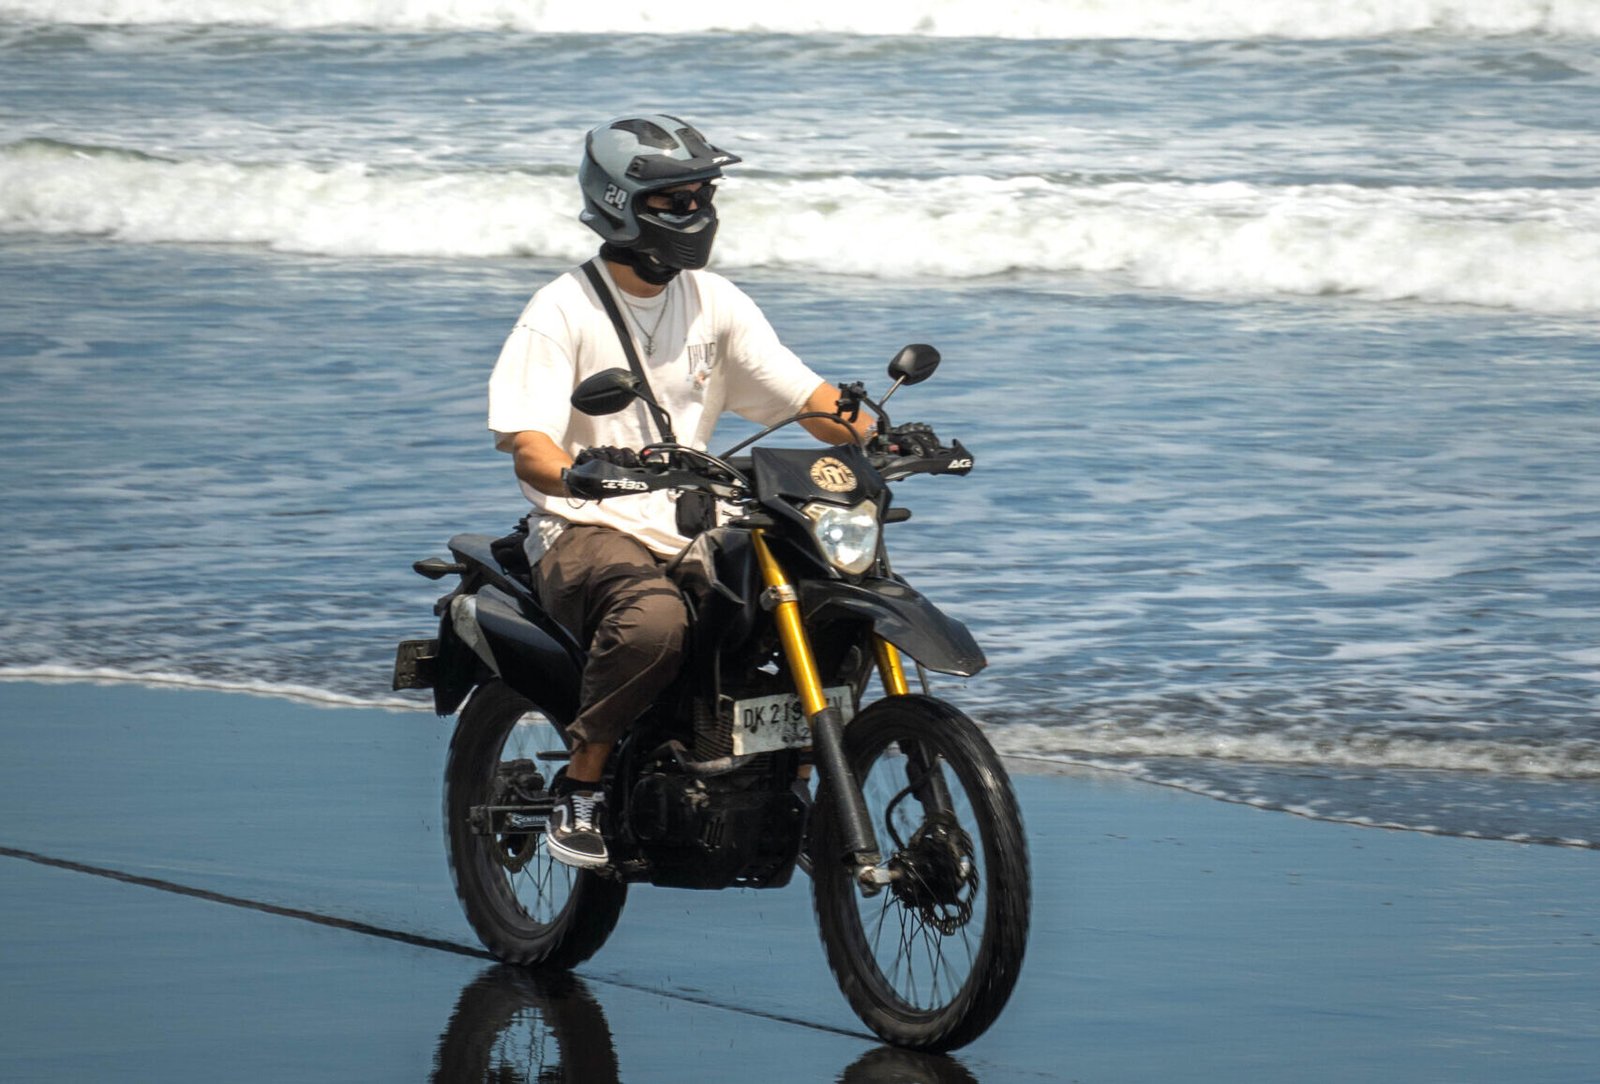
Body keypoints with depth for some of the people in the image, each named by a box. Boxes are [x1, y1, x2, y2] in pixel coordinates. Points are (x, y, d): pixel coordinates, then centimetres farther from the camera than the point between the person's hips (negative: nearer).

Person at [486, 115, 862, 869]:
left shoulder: (714, 302, 12)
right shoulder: (563, 311, -5)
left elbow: (801, 393, 6)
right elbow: (526, 446, -16)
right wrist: (579, 473, -40)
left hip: (696, 535, 6)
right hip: (586, 532, -6)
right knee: (654, 617, -40)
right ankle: (579, 790, -22)